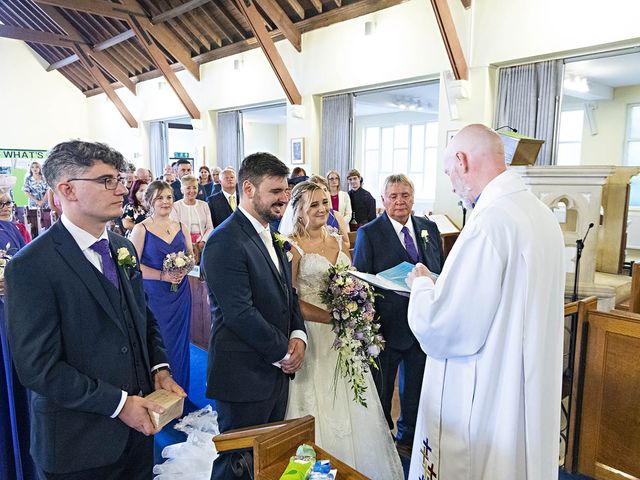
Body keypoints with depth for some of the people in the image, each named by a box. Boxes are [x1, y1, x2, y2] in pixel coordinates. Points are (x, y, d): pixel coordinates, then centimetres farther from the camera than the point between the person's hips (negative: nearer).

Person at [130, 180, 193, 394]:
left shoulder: (181, 227, 7)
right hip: (153, 295, -4)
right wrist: (163, 275, -18)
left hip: (180, 294, 4)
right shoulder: (141, 229, -7)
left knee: (179, 342, 12)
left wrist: (182, 271, -6)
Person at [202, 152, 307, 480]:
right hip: (244, 377, -8)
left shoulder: (271, 235, 10)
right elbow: (240, 314, -24)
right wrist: (283, 352, -14)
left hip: (278, 371, 8)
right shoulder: (225, 241, -19)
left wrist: (298, 336, -2)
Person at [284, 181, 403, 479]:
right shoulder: (292, 246, -10)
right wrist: (333, 318, -21)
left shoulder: (337, 240, 9)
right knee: (320, 407, 4)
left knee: (353, 409, 13)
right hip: (313, 335, -6)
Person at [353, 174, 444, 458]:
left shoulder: (429, 228, 4)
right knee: (381, 387, 15)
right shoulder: (368, 233, -9)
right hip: (387, 325, -4)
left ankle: (408, 437, 42)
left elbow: (442, 271, 9)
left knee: (415, 385, 20)